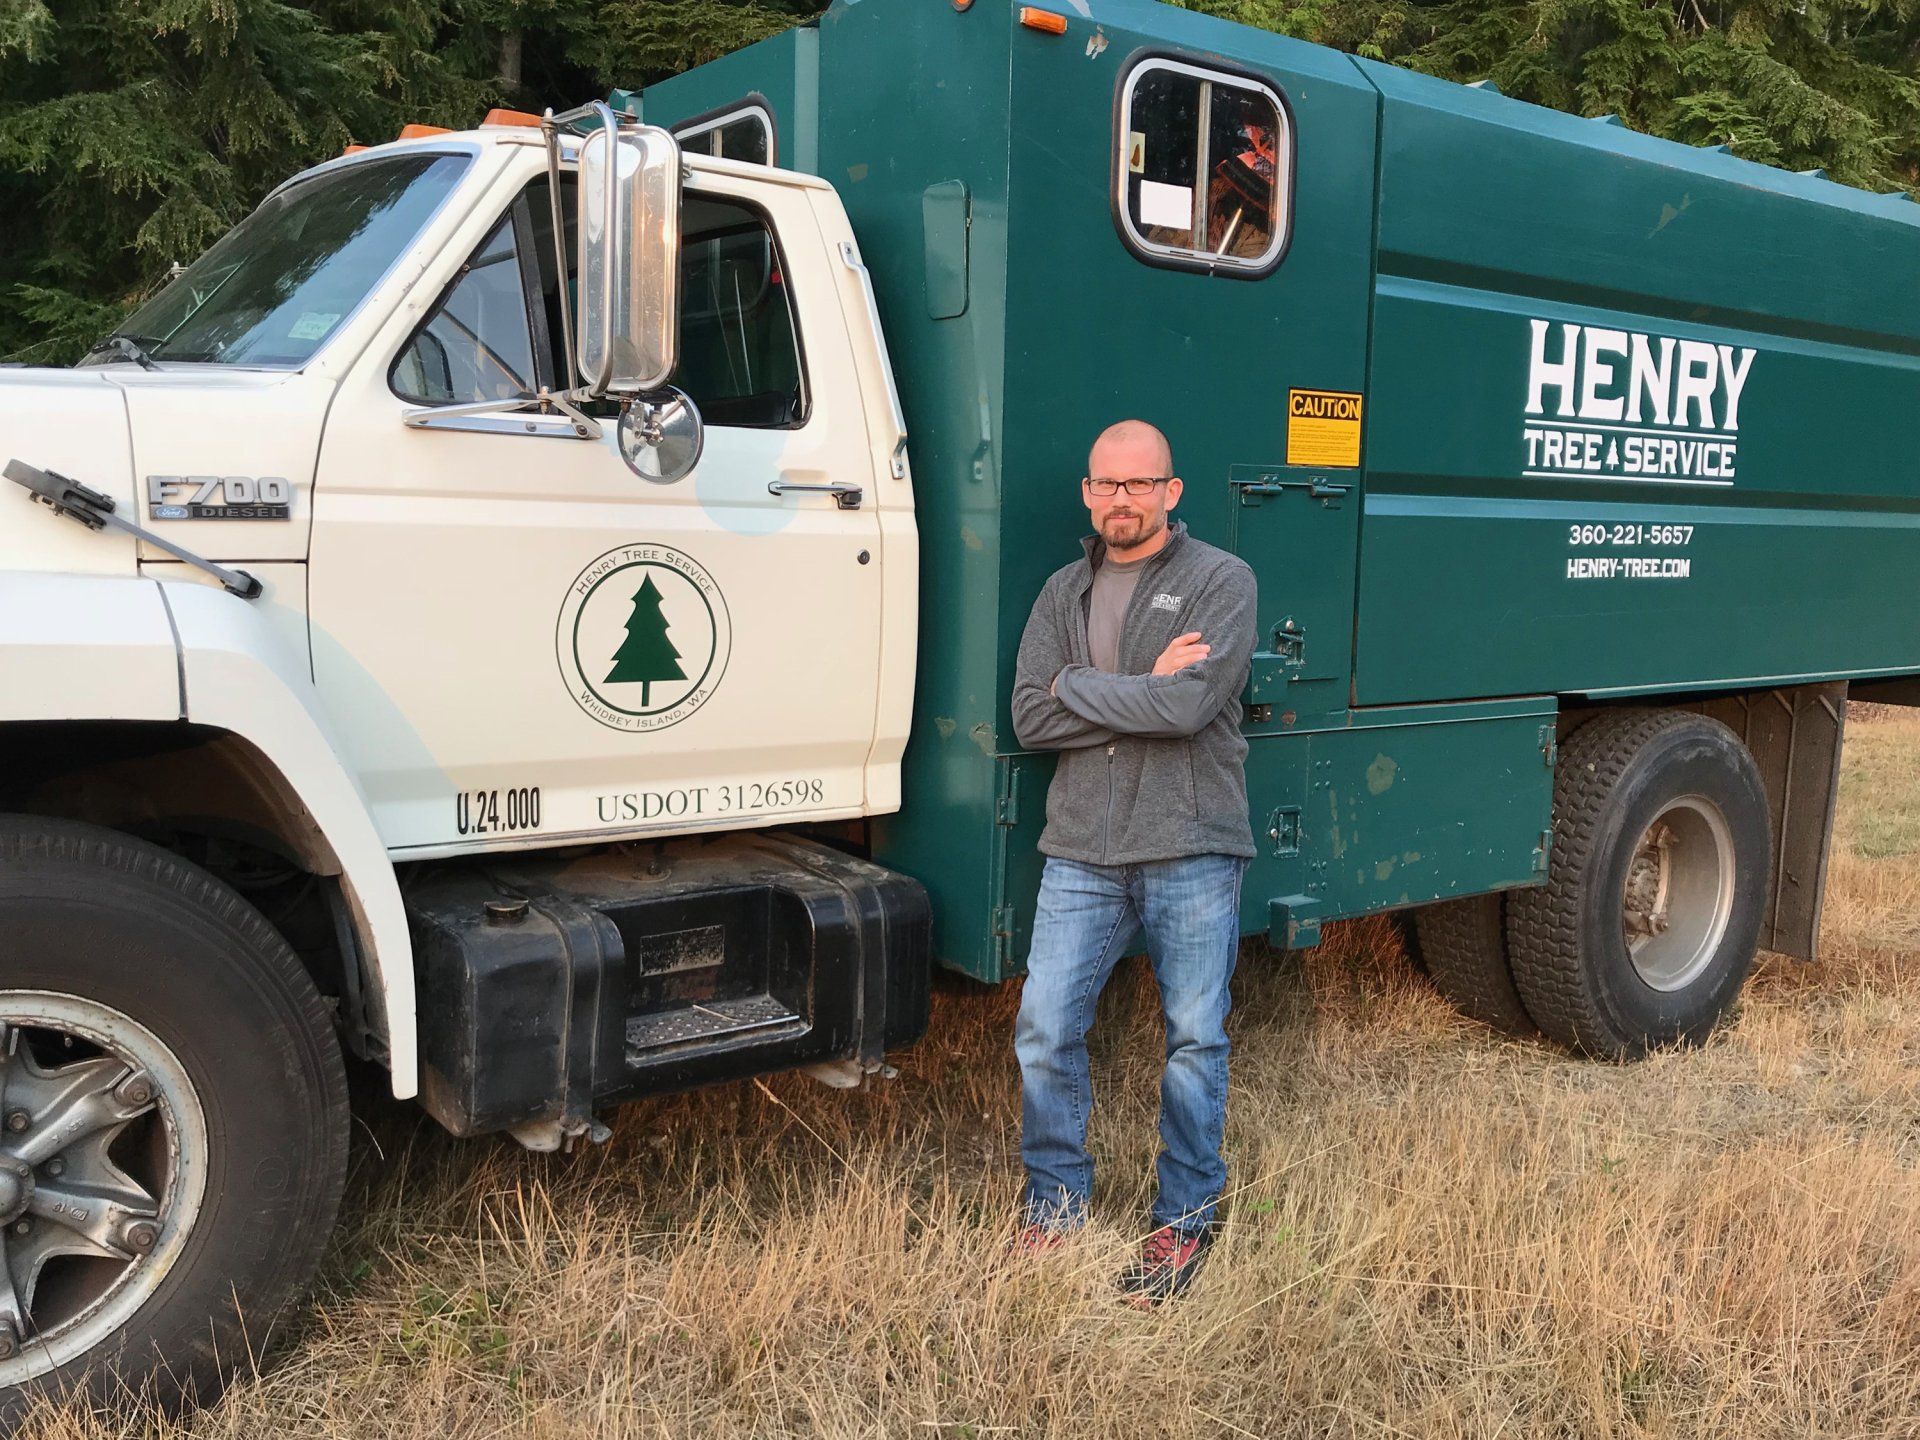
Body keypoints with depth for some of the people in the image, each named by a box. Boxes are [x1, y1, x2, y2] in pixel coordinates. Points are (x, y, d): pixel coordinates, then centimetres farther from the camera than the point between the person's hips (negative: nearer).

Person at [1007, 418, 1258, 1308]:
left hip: (1192, 850, -3)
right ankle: (1055, 1205, 22)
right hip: (1082, 851, 4)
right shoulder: (1063, 592, 13)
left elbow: (1192, 706, -18)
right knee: (1045, 1031, 3)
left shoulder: (1220, 581, -2)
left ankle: (1187, 1215, 24)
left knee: (1195, 1040, 7)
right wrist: (1145, 692, -9)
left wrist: (1079, 687, -7)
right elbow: (1032, 718, 0)